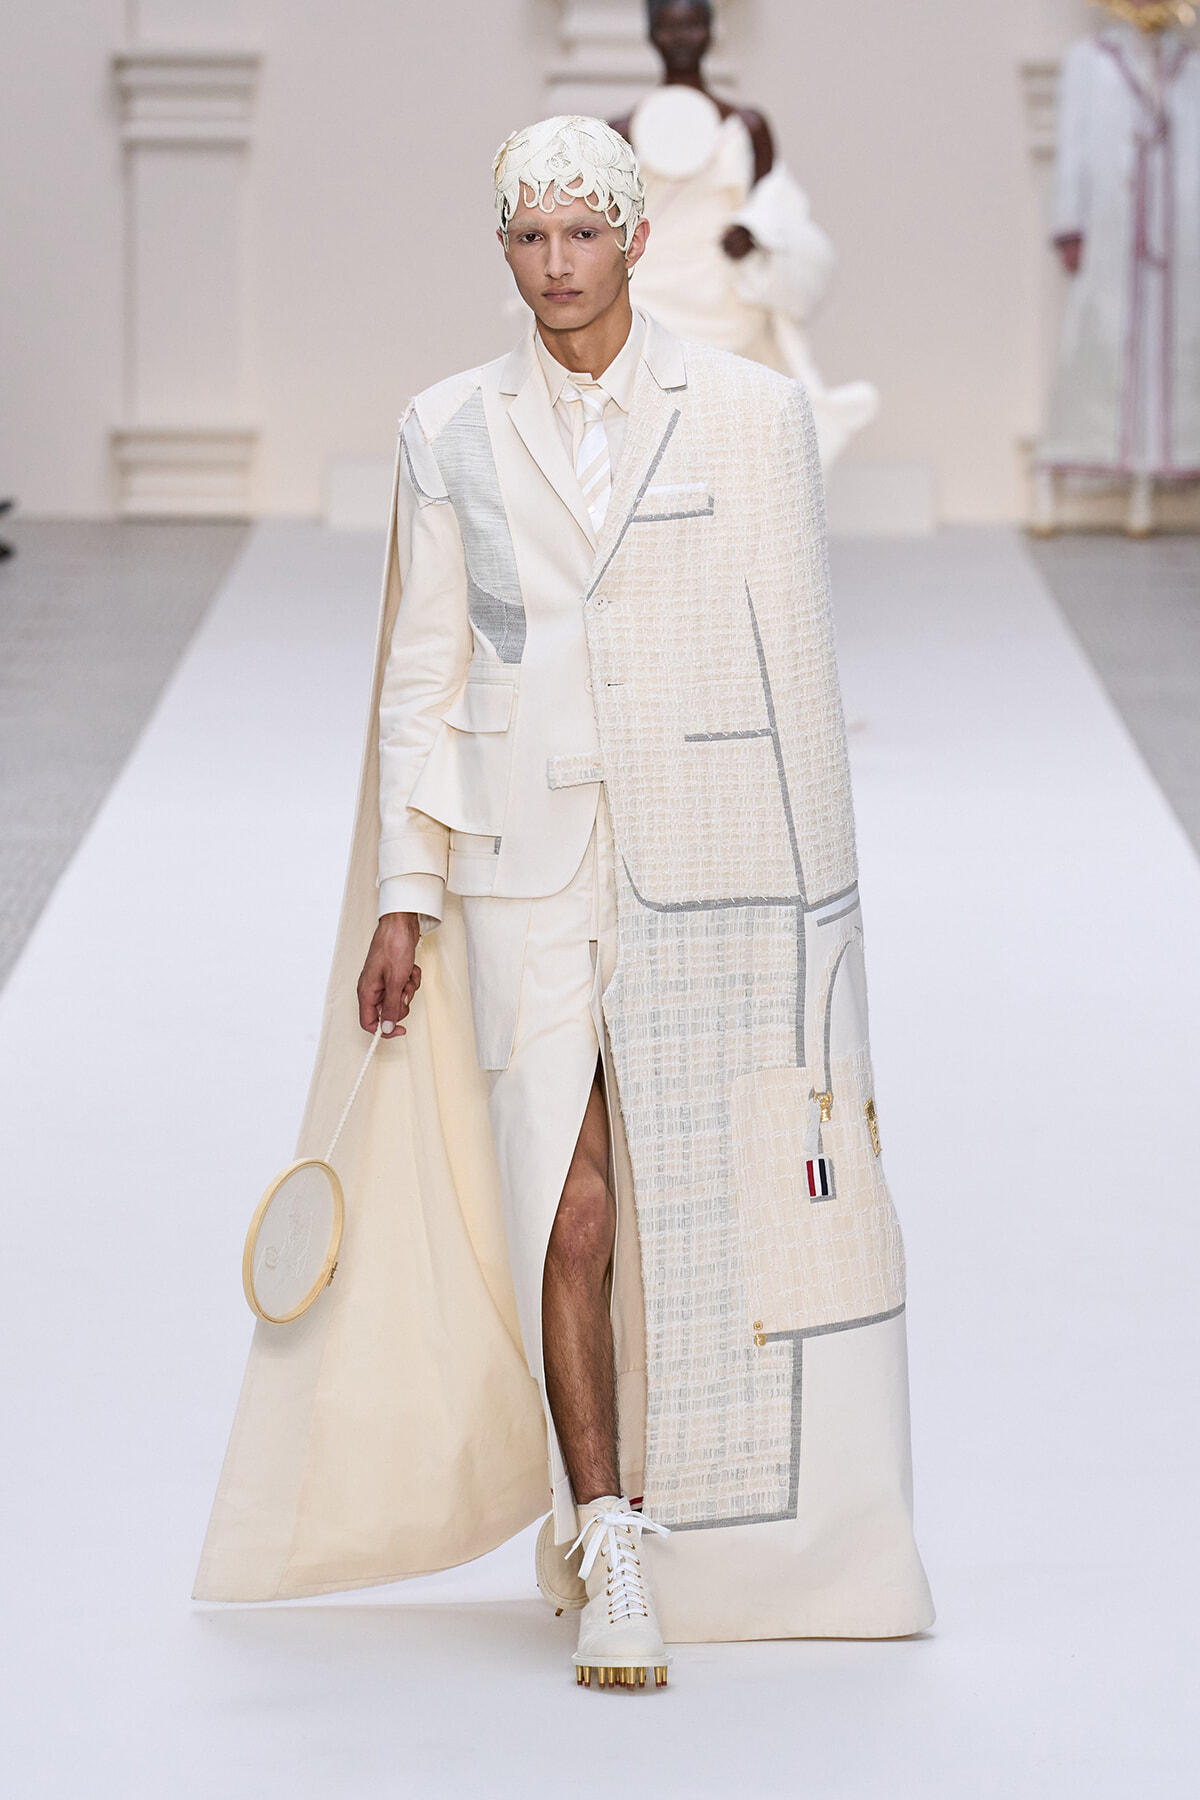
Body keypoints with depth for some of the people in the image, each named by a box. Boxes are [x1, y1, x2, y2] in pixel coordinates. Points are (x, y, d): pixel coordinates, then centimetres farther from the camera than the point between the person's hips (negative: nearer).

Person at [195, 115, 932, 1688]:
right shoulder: (452, 434, 5)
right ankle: (611, 1559, -2)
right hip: (526, 874, 1)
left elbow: (796, 667, 0)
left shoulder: (750, 414, -1)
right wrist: (402, 903, 2)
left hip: (709, 870, 0)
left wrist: (810, 907, -1)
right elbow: (423, 682, 7)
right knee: (569, 1214, -10)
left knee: (707, 1204, 7)